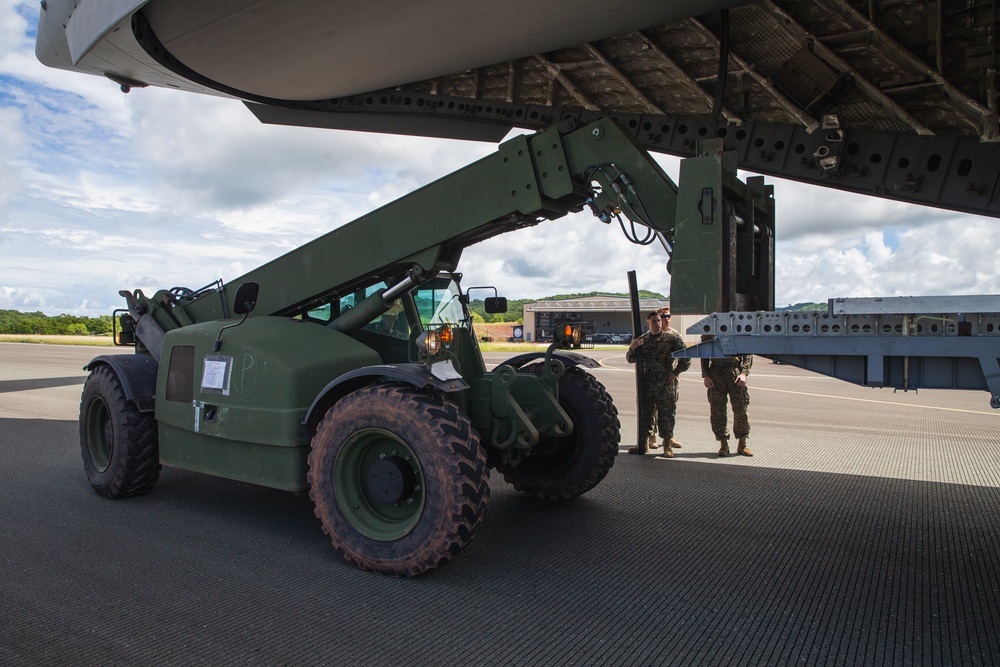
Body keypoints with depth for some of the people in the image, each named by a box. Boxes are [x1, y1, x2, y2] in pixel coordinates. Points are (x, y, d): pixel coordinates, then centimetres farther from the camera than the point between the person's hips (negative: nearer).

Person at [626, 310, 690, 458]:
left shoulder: (672, 338, 0)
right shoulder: (642, 339, 8)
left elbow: (686, 358, 3)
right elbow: (630, 359, 12)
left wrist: (675, 373, -3)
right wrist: (632, 347, -7)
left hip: (666, 384, -3)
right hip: (646, 383, 3)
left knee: (666, 413, 1)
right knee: (645, 412, 7)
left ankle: (667, 445, 12)